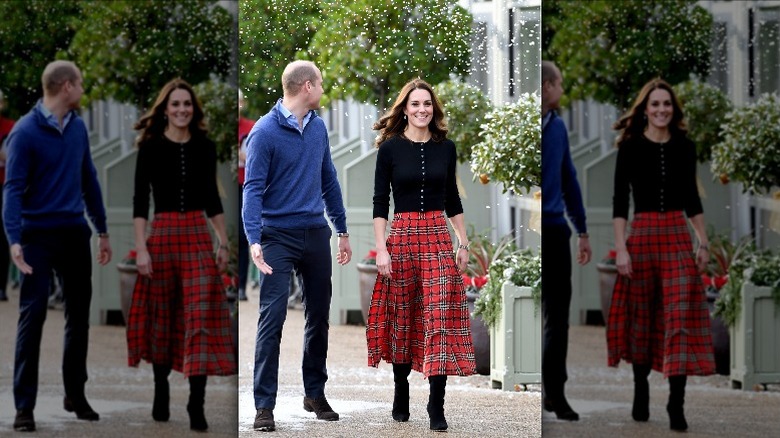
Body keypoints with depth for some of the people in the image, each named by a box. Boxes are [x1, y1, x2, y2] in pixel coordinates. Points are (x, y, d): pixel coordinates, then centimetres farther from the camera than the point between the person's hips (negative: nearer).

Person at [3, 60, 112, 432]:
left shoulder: (78, 128, 7)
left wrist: (102, 231, 18)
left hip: (75, 233, 6)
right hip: (39, 234, -6)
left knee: (79, 314, 11)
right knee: (32, 316, -5)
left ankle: (75, 395, 24)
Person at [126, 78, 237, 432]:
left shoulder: (205, 148, 8)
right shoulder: (151, 148, -1)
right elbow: (140, 200, -3)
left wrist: (223, 243, 11)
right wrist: (141, 248, -10)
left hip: (198, 236, 1)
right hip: (162, 234, -1)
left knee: (201, 315, -7)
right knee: (161, 315, 8)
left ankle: (197, 404, -8)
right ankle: (161, 392, 23)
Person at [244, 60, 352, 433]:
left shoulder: (318, 127, 8)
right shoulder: (265, 131, -11)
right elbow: (253, 188, -14)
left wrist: (342, 231, 18)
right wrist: (254, 240, -25)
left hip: (316, 234, 6)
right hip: (279, 235, -6)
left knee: (319, 315, 12)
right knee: (272, 318, -8)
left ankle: (315, 394, 26)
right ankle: (264, 405, -4)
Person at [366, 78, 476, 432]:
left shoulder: (446, 147, 7)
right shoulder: (390, 148, -1)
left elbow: (452, 199, 14)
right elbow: (380, 202, -2)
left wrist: (464, 243, 10)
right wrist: (381, 250, -10)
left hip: (438, 238, 1)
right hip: (401, 237, -1)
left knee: (440, 316, -7)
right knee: (401, 315, 8)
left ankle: (436, 407, -5)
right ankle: (401, 394, 23)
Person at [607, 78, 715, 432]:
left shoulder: (685, 148, 8)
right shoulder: (631, 147, -1)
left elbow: (692, 199, 15)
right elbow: (620, 200, -3)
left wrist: (704, 243, 11)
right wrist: (621, 248, -11)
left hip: (677, 236, 1)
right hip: (642, 234, -1)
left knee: (681, 315, -7)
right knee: (640, 315, 7)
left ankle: (676, 403, -8)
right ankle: (641, 391, 22)